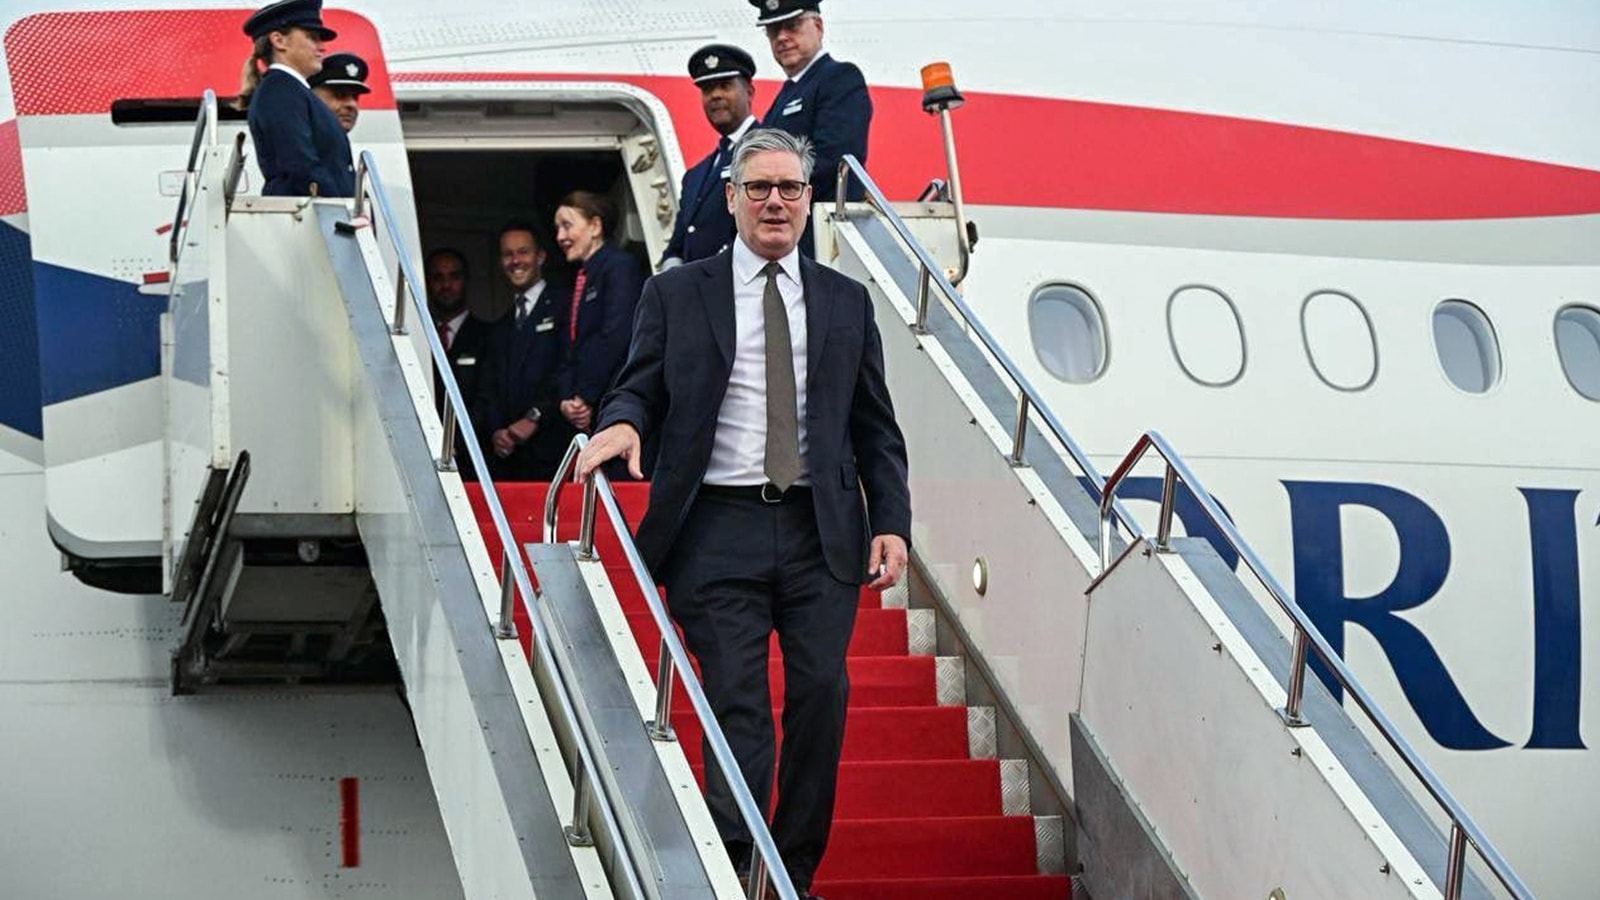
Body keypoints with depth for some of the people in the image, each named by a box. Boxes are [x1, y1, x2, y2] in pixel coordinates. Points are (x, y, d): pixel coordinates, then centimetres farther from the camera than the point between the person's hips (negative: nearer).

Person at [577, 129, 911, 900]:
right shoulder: (677, 294, 9)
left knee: (821, 694, -1)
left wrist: (891, 523, 4)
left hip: (821, 532, 2)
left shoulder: (846, 302, 15)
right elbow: (640, 389, 7)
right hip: (719, 527, -2)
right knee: (737, 706, -7)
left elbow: (876, 429, 14)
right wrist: (622, 423, -17)